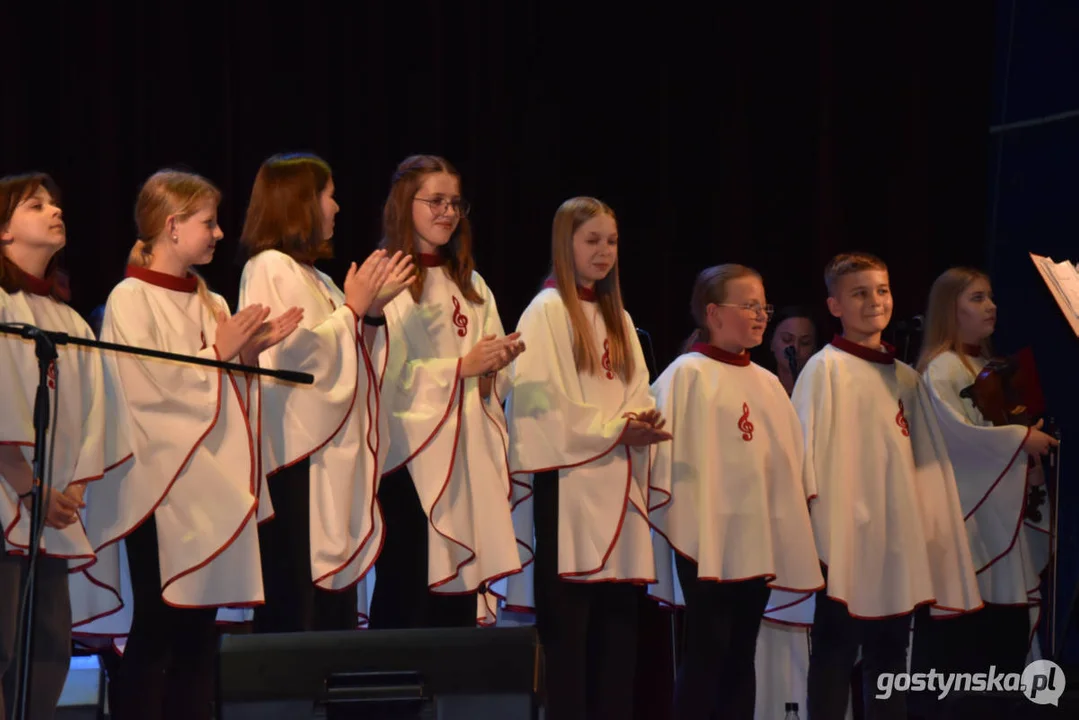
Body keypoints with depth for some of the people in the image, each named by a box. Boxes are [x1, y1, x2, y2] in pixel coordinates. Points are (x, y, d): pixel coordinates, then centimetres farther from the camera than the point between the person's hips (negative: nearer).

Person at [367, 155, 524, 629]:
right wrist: (463, 366, -16)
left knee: (459, 601, 6)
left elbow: (493, 386, 15)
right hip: (411, 460, -6)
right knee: (405, 596, -6)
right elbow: (386, 376, -14)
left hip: (468, 459, 6)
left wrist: (495, 367, -7)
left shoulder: (470, 285, 16)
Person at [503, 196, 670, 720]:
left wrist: (643, 422, -8)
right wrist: (614, 428, -14)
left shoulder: (617, 318, 19)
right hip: (567, 485, -7)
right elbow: (541, 401, -11)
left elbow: (637, 394, 15)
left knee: (617, 618, 4)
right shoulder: (547, 311, -3)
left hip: (617, 487, 7)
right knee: (567, 622, -8)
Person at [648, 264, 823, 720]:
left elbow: (788, 456, 18)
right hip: (708, 537, -7)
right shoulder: (687, 375, -6)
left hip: (758, 538, 7)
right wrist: (677, 520, -16)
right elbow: (667, 449, -11)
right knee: (707, 653, -6)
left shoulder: (767, 383, 15)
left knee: (741, 654, 9)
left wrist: (790, 523, 15)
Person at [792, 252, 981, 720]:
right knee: (836, 650, -3)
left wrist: (927, 526, 12)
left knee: (890, 649, 9)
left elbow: (925, 458, 18)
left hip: (899, 533, 6)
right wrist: (815, 518, -14)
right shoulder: (827, 367, -4)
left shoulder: (906, 377, 15)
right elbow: (807, 448, -8)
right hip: (847, 533, -6)